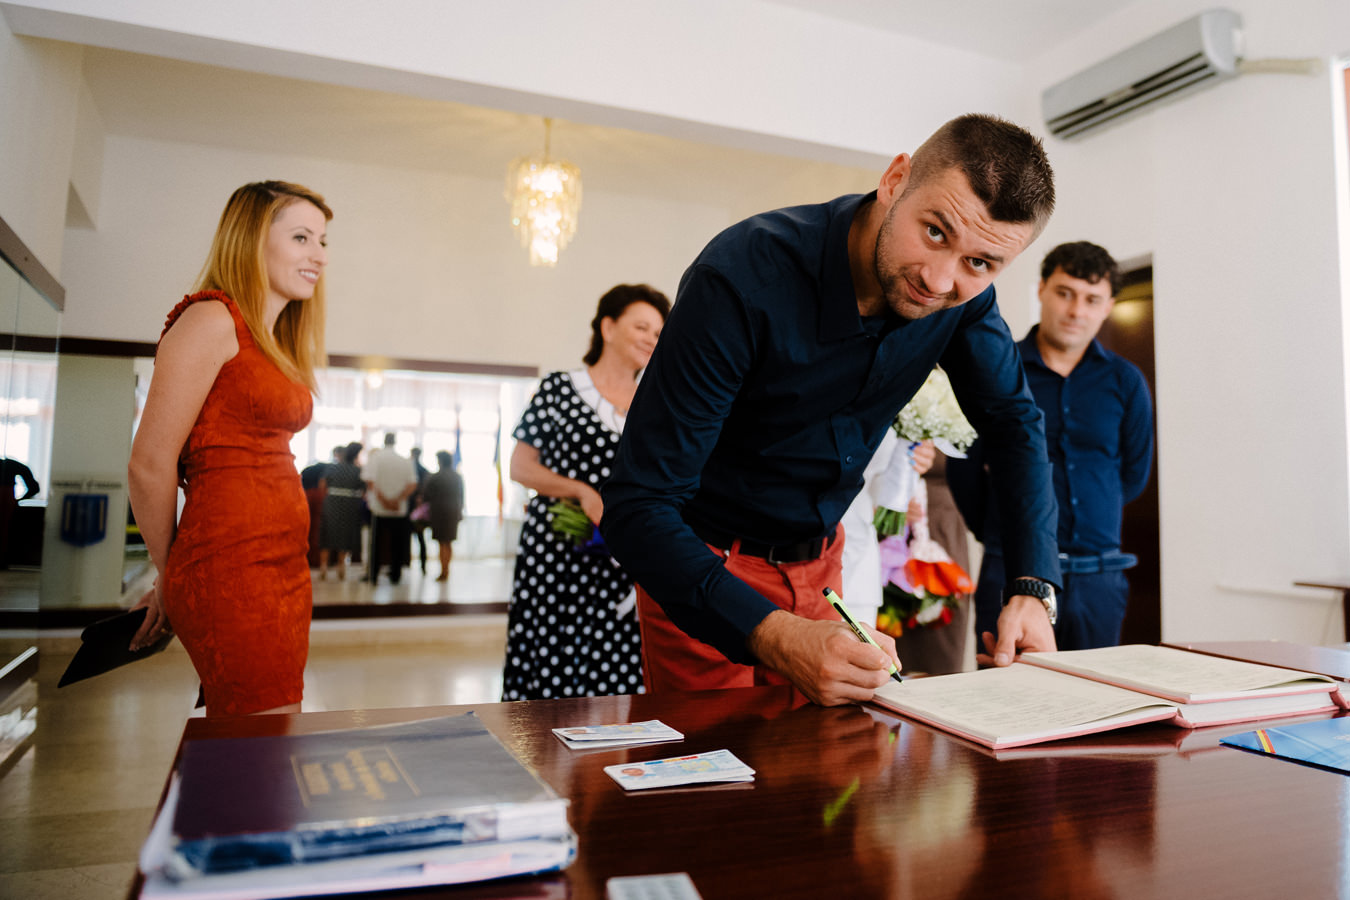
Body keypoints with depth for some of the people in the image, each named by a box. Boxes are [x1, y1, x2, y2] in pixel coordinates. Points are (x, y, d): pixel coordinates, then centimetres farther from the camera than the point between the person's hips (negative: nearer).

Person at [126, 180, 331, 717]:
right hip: (231, 571, -8)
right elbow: (149, 466, -10)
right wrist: (170, 576, 3)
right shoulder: (212, 320, -8)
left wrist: (180, 579, 16)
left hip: (284, 568, 8)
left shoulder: (278, 344, 17)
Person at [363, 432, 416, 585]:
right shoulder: (405, 460, 2)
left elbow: (370, 482, -15)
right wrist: (397, 500, -11)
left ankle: (373, 575, 12)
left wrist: (383, 500, -11)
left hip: (379, 509, -1)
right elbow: (413, 485, -7)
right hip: (400, 509, 1)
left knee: (377, 542, 9)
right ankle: (395, 575, 11)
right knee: (397, 543, 9)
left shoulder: (375, 457, -5)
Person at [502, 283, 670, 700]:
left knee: (616, 678, -1)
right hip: (555, 559, -3)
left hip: (622, 570, 4)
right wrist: (583, 492, -11)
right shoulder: (560, 389, 2)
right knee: (549, 673, -3)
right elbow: (519, 466, 1)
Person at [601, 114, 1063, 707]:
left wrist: (1034, 589, -10)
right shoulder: (743, 278, -31)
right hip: (704, 566, -4)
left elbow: (1015, 423, 3)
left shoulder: (964, 293, -13)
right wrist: (776, 637, -44)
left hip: (817, 559, 5)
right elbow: (634, 507, -32)